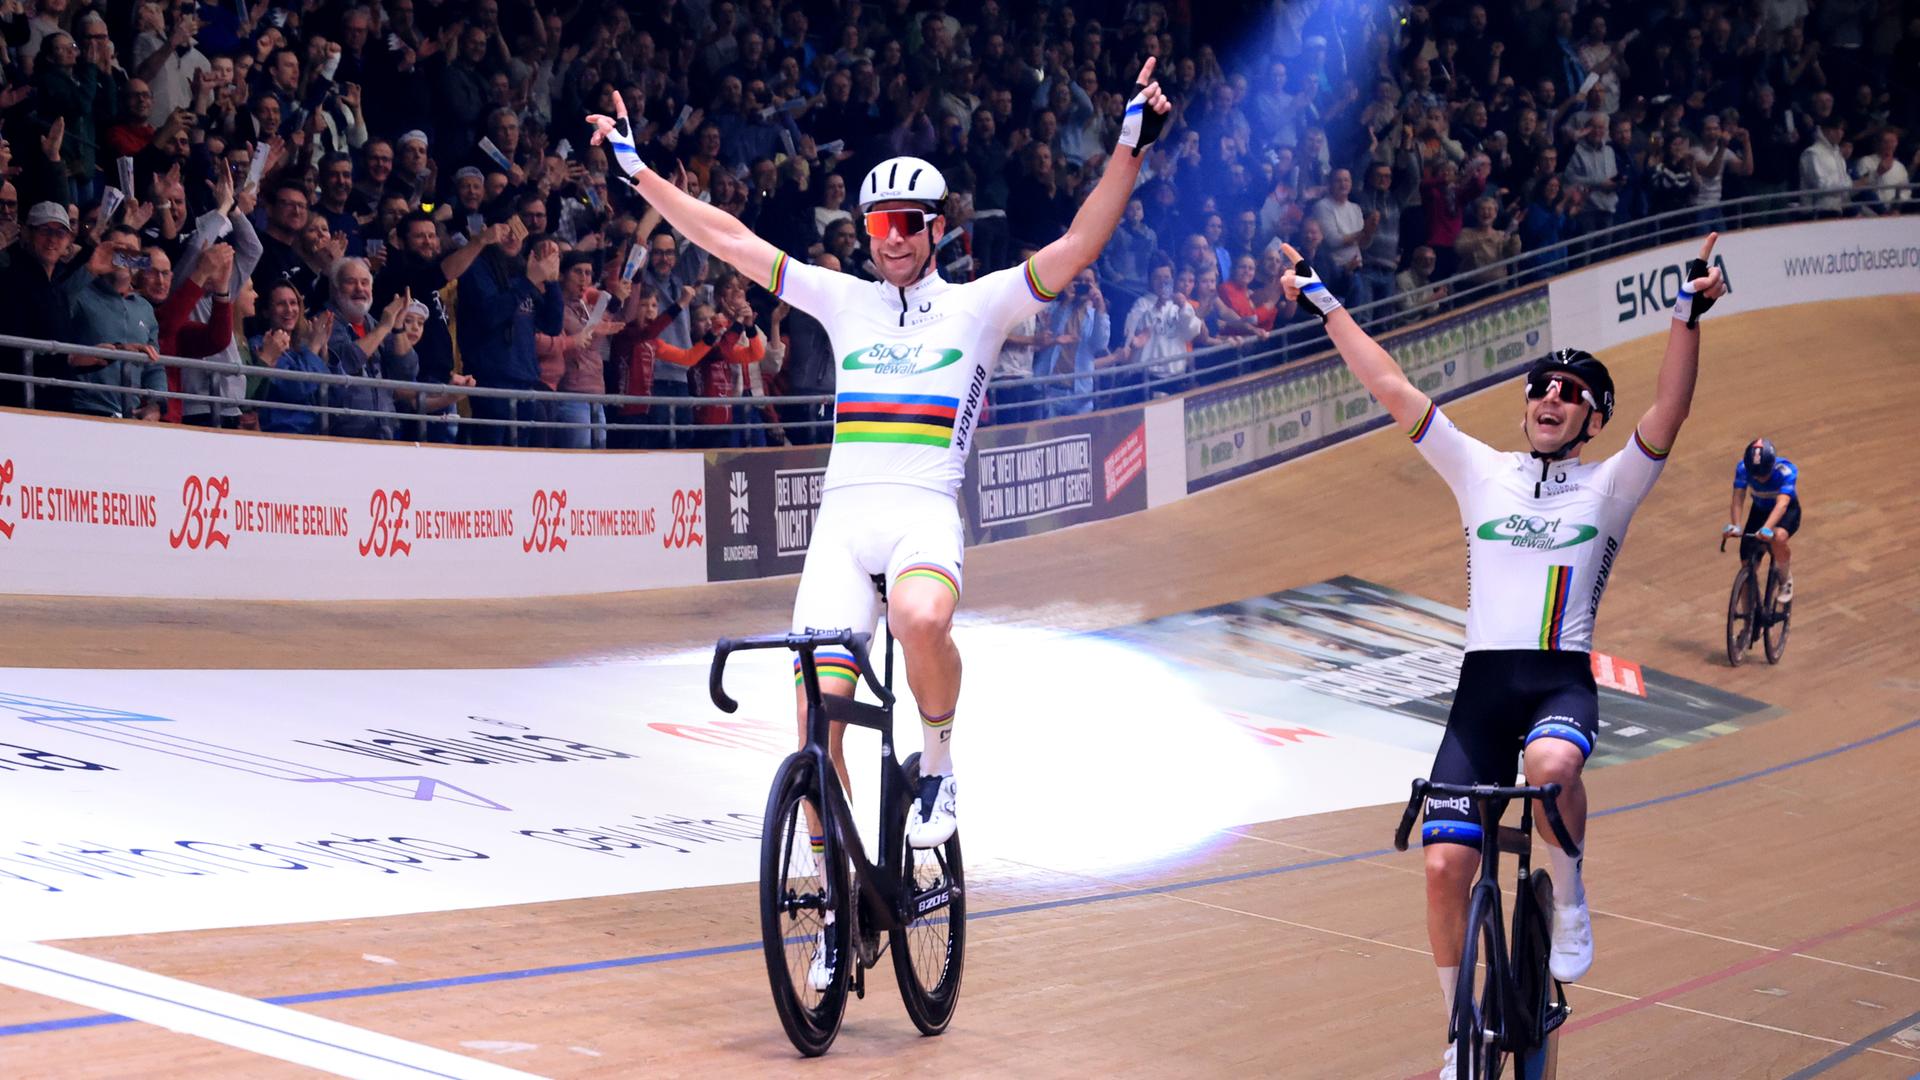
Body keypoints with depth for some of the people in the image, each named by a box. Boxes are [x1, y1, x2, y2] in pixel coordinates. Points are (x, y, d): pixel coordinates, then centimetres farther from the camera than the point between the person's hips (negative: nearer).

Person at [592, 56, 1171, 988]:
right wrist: (637, 169, 14)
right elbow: (729, 240, 16)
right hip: (842, 519, 3)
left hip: (925, 515, -3)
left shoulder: (979, 305, 8)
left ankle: (936, 765, -10)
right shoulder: (843, 300, 16)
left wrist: (1131, 143, -13)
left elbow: (1077, 246, -3)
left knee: (920, 619, -38)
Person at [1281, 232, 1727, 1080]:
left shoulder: (1609, 487, 7)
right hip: (1482, 683, 3)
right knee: (1445, 865, -7)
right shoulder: (1483, 472, 12)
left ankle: (1569, 900, -9)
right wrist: (1324, 304, 8)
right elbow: (1393, 391, 10)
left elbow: (1669, 413, -10)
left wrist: (1687, 315, -22)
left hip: (1564, 681, -3)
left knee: (1550, 764, -39)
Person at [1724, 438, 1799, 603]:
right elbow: (1738, 499, -32)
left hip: (1787, 512, -3)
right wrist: (1734, 525, -51)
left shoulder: (1786, 470, -34)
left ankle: (1785, 580, -8)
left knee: (1778, 537, -37)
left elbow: (1782, 504, -46)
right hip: (1760, 510, 3)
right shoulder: (1743, 468, -26)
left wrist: (1767, 529, -61)